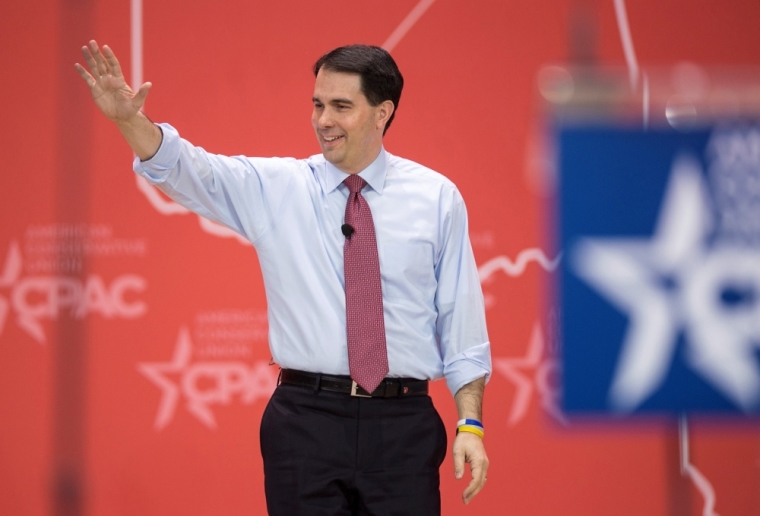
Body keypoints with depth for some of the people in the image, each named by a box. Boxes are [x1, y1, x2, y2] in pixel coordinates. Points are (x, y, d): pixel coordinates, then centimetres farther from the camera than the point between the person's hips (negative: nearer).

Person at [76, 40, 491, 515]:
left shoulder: (437, 198, 4)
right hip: (305, 420, 0)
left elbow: (461, 317, 5)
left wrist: (471, 424, -2)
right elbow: (188, 170, -9)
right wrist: (129, 119, -28)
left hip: (403, 427, 0)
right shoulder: (274, 188, 5)